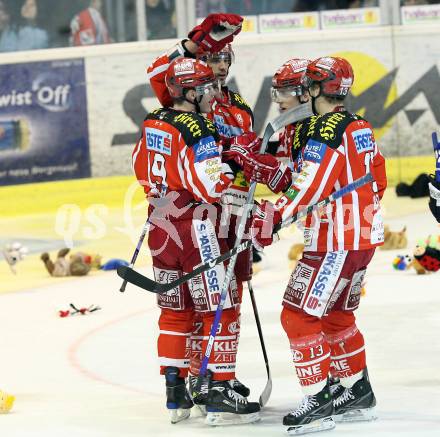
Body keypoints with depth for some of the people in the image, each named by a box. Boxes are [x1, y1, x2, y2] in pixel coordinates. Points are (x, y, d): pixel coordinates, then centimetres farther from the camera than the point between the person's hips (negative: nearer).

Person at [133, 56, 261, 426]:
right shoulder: (196, 129, -18)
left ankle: (175, 394, 20)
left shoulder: (153, 124, 6)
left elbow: (142, 169, 19)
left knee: (175, 311, 16)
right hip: (196, 231, -8)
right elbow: (212, 186, -23)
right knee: (220, 311, -2)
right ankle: (220, 394, -4)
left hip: (161, 227, 8)